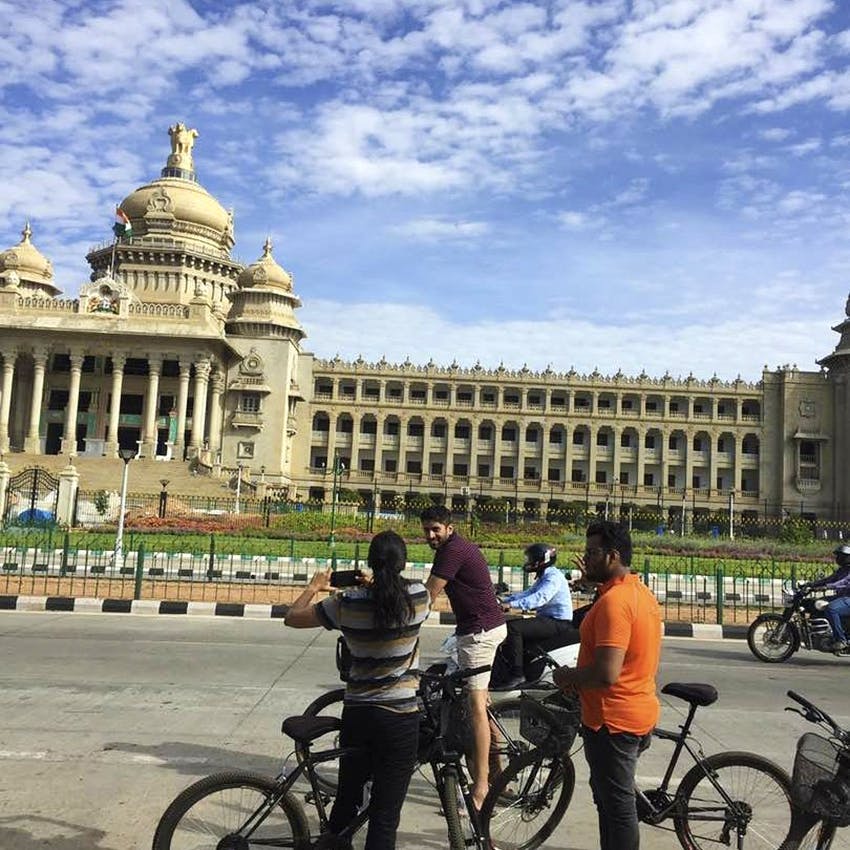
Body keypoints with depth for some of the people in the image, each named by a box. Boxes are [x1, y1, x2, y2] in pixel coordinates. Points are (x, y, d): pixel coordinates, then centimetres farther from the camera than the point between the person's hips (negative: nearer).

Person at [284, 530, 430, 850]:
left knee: (347, 797, 24)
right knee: (385, 816, 6)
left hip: (356, 713, 2)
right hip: (400, 718, -2)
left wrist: (314, 587, 20)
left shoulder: (347, 602, -8)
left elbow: (292, 617, 4)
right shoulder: (418, 596, -10)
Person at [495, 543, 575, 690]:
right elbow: (528, 593, 14)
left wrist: (511, 605, -37)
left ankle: (517, 675, -20)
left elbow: (540, 598, -30)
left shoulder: (554, 577, -15)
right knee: (506, 625, 10)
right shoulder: (543, 577, 18)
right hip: (546, 618, 11)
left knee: (513, 628, -23)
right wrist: (505, 599, 1)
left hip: (558, 623, -11)